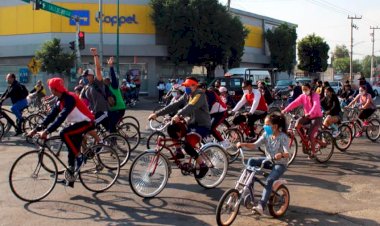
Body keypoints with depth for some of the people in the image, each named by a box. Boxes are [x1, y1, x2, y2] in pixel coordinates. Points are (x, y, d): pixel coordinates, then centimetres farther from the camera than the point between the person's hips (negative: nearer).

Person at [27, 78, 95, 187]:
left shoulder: (69, 98, -24)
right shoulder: (61, 100, 5)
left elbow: (61, 117, -34)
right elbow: (51, 116, 3)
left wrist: (47, 131, -39)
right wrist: (36, 129, -3)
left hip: (86, 122, -9)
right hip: (76, 123, 9)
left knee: (64, 133, -28)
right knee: (71, 152, 6)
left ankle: (79, 157, -14)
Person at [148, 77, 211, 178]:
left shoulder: (200, 95, -16)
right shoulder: (186, 96, 7)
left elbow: (191, 106, -36)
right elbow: (173, 106, 0)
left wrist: (179, 115, -53)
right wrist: (157, 114, -10)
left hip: (203, 126, -8)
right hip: (193, 124, 8)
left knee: (187, 144, -26)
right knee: (171, 128, -10)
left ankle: (203, 166, -9)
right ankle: (179, 152, 6)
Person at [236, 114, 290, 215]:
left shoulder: (283, 137, -20)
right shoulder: (266, 134, -3)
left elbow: (287, 153, -32)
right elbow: (255, 145, -11)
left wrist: (281, 155, -55)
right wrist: (243, 144, -28)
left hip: (280, 164, -6)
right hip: (269, 160, 6)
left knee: (269, 181, -29)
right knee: (251, 161, -17)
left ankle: (261, 206, -29)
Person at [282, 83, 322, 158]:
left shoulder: (315, 96, -16)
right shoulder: (302, 96, -1)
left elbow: (316, 105, -34)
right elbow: (295, 103, -13)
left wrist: (310, 113, -53)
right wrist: (285, 110, -28)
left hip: (316, 117, -5)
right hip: (307, 116, 5)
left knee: (310, 135, -16)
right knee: (297, 123, -23)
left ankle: (313, 152, 4)